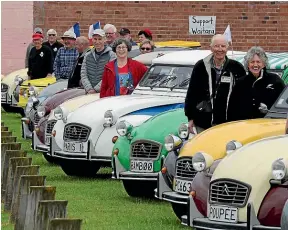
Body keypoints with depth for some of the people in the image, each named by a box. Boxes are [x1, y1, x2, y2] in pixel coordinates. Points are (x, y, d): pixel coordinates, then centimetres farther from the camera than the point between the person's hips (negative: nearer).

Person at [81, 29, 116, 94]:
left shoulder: (111, 55, 0)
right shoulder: (87, 56, 16)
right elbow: (83, 75, 9)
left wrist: (96, 89, -14)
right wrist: (89, 89, -8)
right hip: (89, 93, 4)